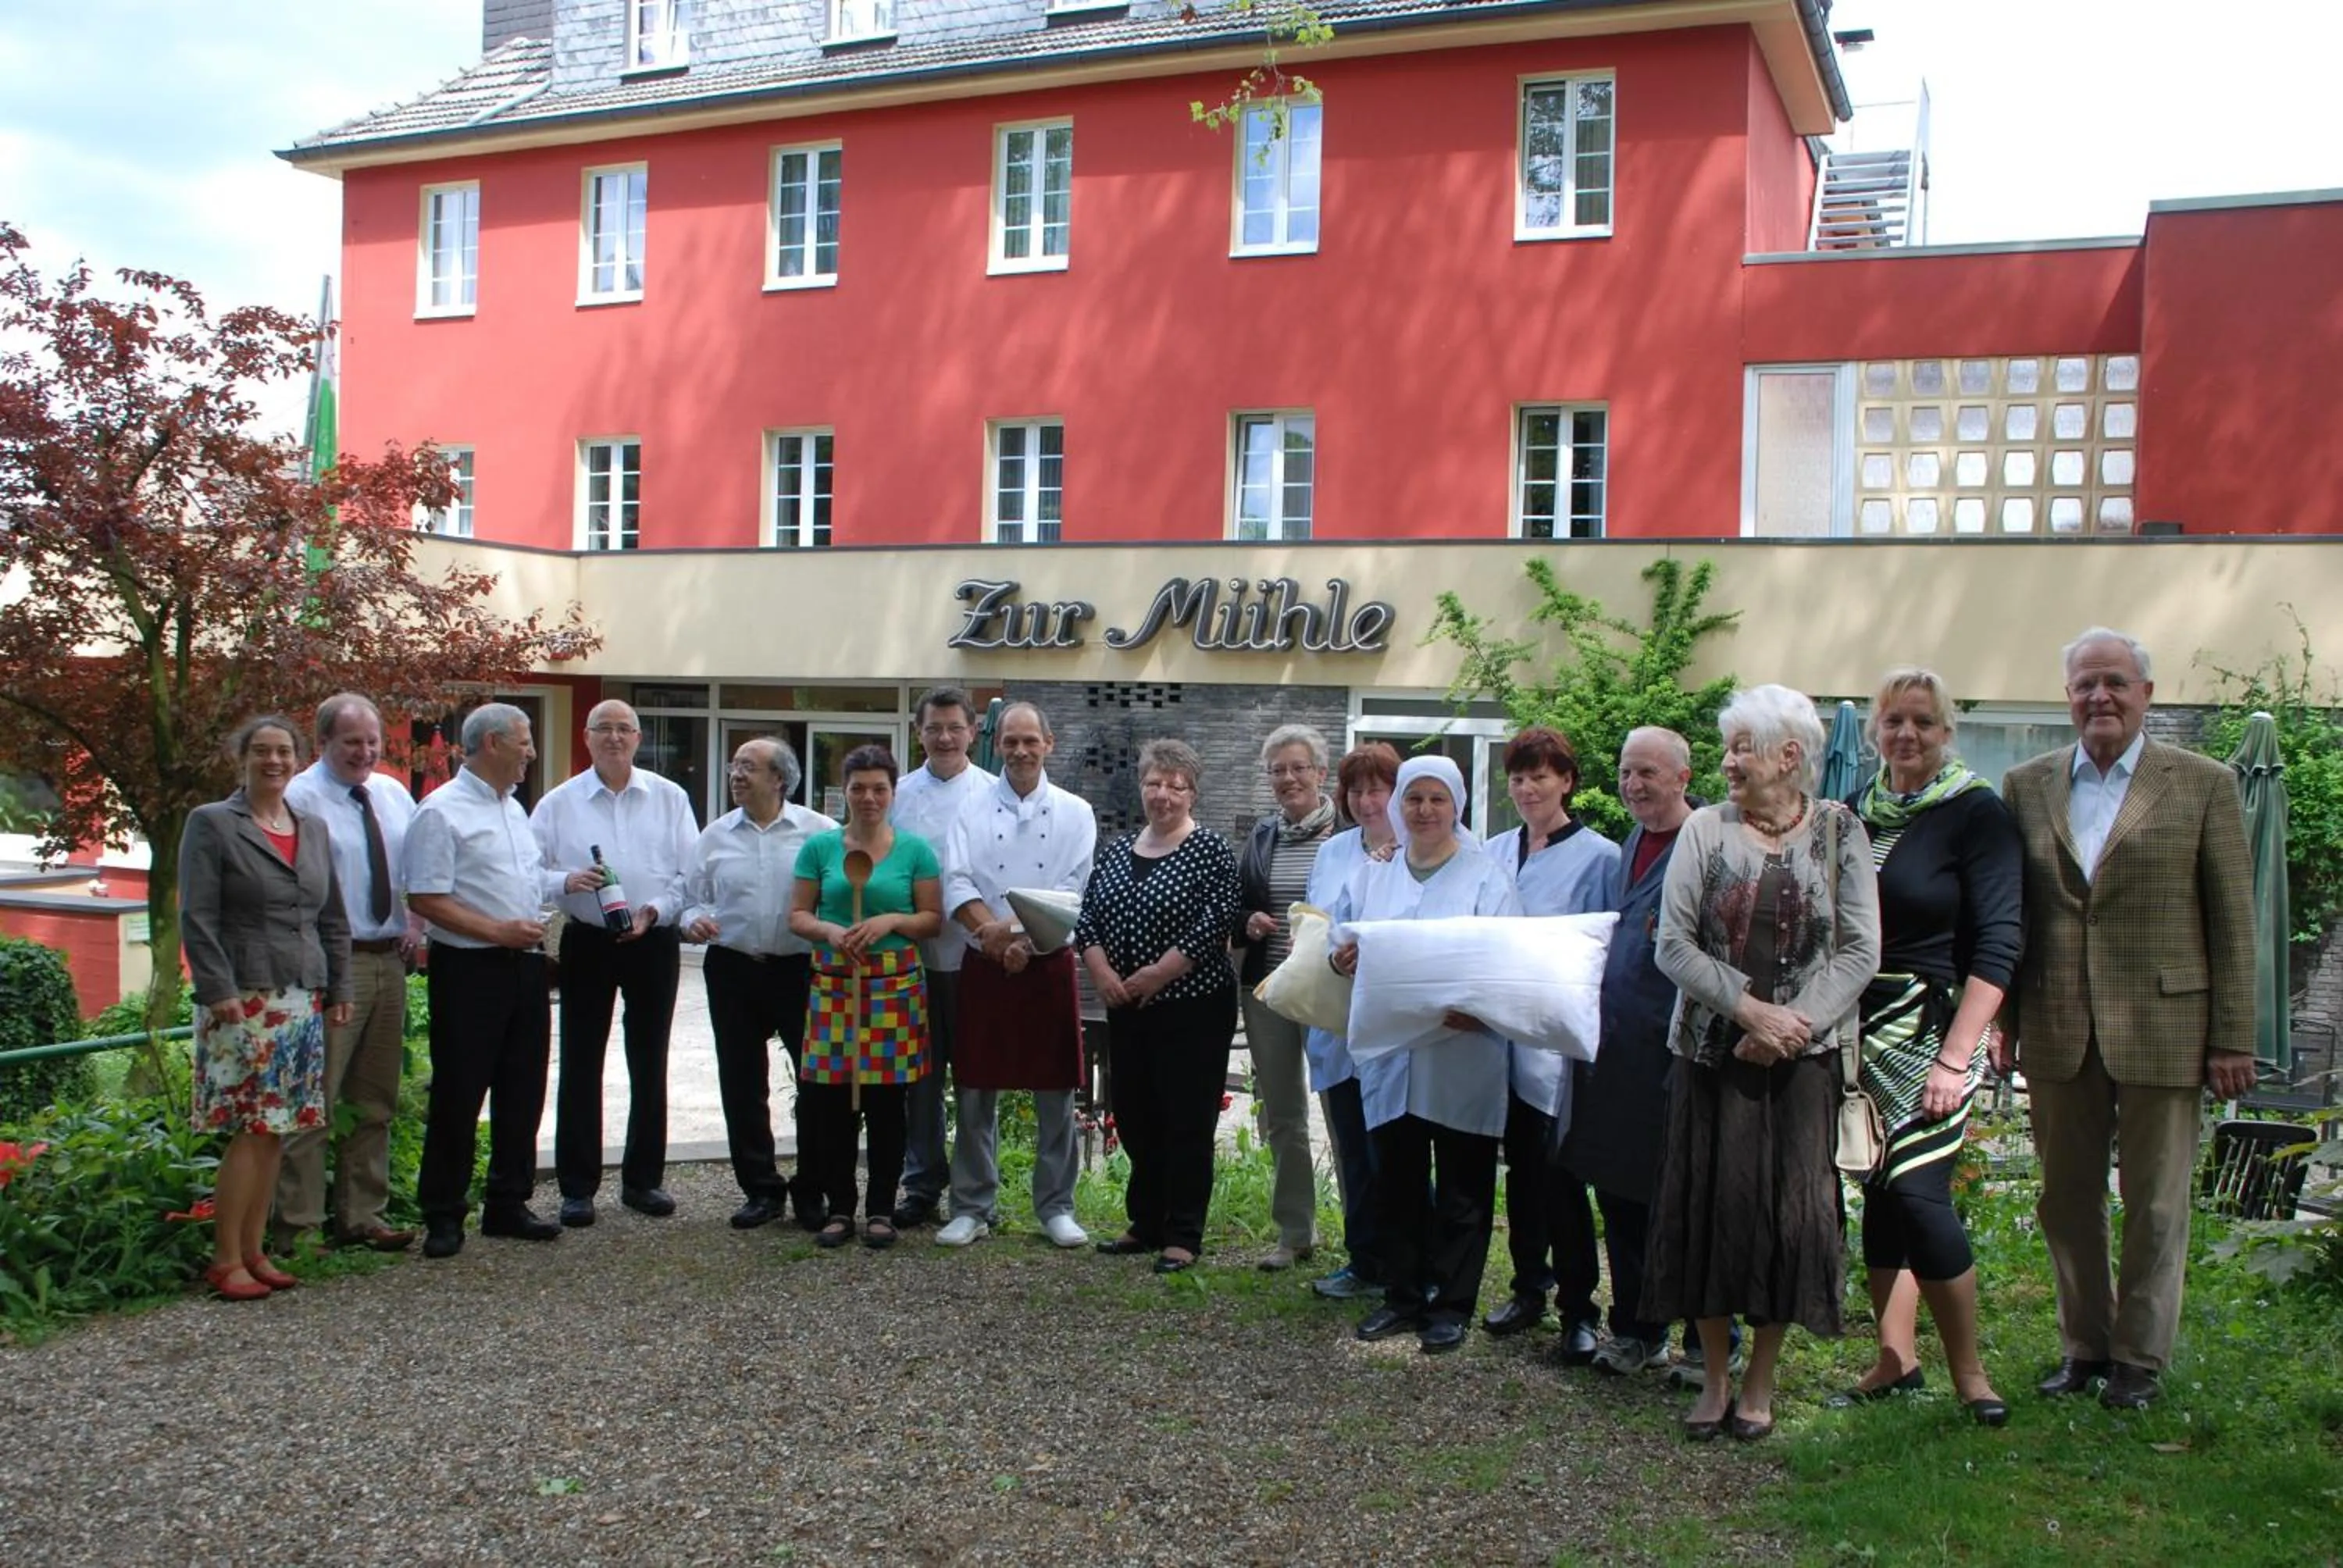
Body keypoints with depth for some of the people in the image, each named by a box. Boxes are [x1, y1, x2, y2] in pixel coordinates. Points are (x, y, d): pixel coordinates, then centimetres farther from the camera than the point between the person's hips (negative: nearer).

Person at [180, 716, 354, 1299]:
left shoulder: (313, 828, 16)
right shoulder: (211, 824, -1)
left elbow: (333, 919, 19)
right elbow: (196, 917, -7)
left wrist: (339, 989, 13)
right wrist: (219, 991, -15)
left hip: (302, 1000, 6)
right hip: (245, 1000, -6)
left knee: (276, 1132, 7)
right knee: (252, 1131, -9)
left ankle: (254, 1251, 15)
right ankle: (225, 1261, 0)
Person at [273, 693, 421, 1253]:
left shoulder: (393, 794, 13)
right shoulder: (302, 799, -9)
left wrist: (416, 923, 4)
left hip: (390, 962, 8)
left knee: (375, 1102, 14)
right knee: (315, 1102, -5)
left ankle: (362, 1217, 24)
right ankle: (299, 1226, 3)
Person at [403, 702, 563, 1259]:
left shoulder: (514, 809, 16)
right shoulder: (441, 812, -10)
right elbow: (426, 899, -16)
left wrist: (570, 883, 9)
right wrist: (499, 931, -19)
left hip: (524, 965, 8)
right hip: (470, 968, -8)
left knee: (522, 1090, 12)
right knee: (459, 1096, 0)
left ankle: (508, 1203, 23)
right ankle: (443, 1216, 11)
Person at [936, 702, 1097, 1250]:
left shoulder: (1075, 813, 5)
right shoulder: (973, 810, 5)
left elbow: (1074, 890, -4)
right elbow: (957, 880, -6)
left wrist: (1026, 939, -16)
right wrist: (990, 926, -24)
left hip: (1050, 964, 0)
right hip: (984, 965, 1)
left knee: (1056, 1091, 4)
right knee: (974, 1090, 4)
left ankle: (1056, 1206, 15)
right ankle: (972, 1207, 15)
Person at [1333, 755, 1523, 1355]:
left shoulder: (1486, 878, -1)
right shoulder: (1371, 876, 12)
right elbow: (1339, 940, 15)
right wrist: (1340, 959, -9)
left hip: (1464, 1057, -4)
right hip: (1389, 1057, 4)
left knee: (1462, 1190, 5)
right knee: (1397, 1183, 11)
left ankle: (1451, 1305, 16)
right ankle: (1403, 1296, 23)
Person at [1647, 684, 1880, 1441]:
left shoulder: (1839, 832, 1)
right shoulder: (1705, 829, 1)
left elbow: (1861, 951, -3)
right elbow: (1674, 945, -4)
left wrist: (1794, 1021, -14)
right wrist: (1750, 1007, -14)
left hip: (1804, 1054, 0)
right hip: (1714, 1048, 1)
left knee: (1792, 1207, 1)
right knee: (1712, 1201, 2)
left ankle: (1760, 1379, 16)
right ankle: (1715, 1375, 17)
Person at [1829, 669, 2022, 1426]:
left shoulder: (1976, 813, -6)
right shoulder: (1853, 812, 9)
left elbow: (1998, 943, -12)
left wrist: (1955, 1057, -17)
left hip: (1930, 1030, -5)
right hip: (1861, 1030, 5)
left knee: (1917, 1194, -10)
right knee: (1879, 1194, 9)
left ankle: (1968, 1369, 7)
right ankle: (1896, 1358, 21)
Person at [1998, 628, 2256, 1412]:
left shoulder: (2203, 784, -1)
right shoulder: (2027, 786, 6)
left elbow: (2233, 921, -2)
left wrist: (2233, 1038, -5)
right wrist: (2004, 1019, 6)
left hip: (2161, 1027, -3)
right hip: (2057, 1030, 3)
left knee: (2154, 1204, 7)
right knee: (2066, 1198, 12)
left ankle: (2141, 1356, 22)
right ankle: (2084, 1342, 28)